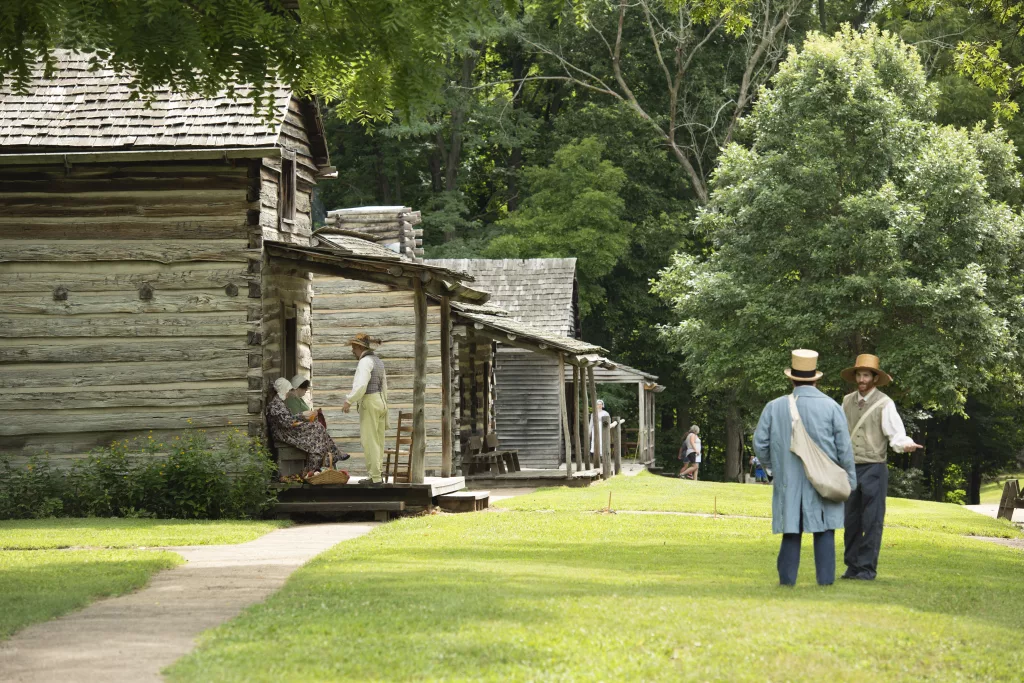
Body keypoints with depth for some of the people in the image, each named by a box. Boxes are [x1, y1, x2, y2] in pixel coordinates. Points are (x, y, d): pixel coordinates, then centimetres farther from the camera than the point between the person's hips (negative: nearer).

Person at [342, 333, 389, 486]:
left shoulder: (365, 362, -14)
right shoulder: (378, 361, 14)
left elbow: (361, 385, -25)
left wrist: (349, 401, -19)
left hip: (369, 403, -9)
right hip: (380, 402, 9)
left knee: (369, 441, -6)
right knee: (378, 441, 12)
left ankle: (375, 477, -8)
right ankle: (377, 475, 15)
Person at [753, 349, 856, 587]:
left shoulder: (775, 407, -1)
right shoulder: (830, 407, -5)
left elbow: (760, 444, 3)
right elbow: (844, 448, -4)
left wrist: (773, 465, 20)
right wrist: (850, 480, 7)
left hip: (788, 480, 1)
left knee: (791, 530, 7)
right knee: (824, 531, 5)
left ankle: (787, 577, 5)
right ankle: (825, 577, 3)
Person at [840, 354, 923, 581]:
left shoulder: (884, 404, -5)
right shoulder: (847, 401, 10)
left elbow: (896, 434, -12)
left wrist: (906, 444, -32)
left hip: (874, 469, -5)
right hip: (850, 468, 5)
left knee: (872, 521, -6)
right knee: (851, 521, 8)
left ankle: (867, 568, -2)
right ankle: (852, 566, 16)